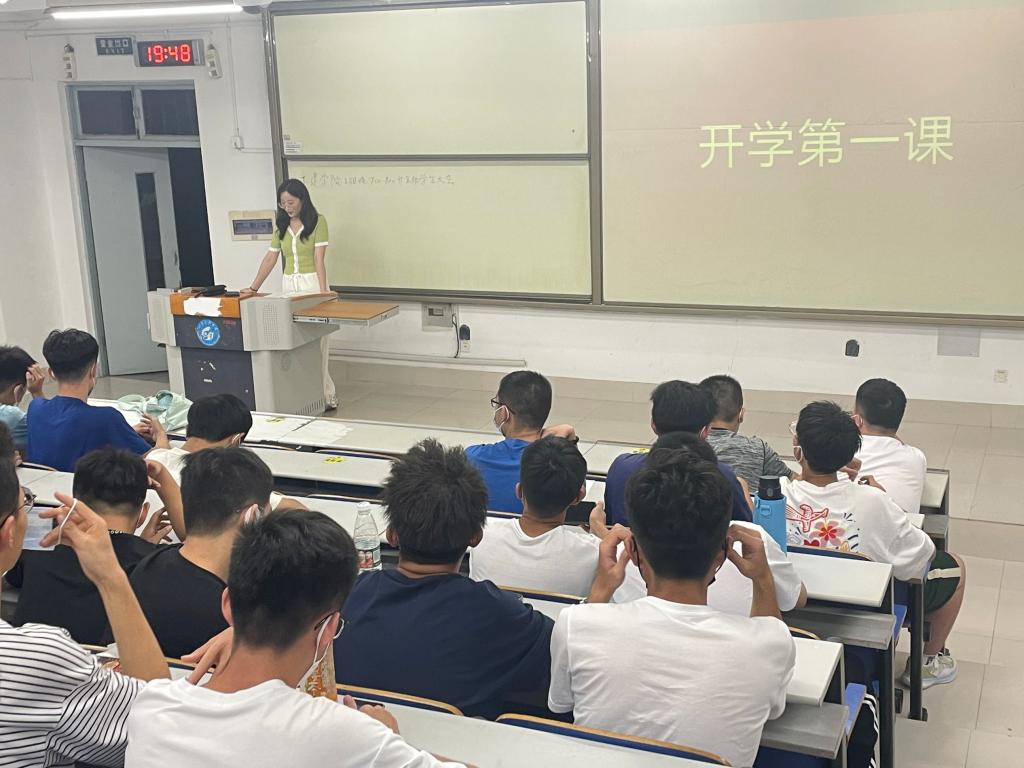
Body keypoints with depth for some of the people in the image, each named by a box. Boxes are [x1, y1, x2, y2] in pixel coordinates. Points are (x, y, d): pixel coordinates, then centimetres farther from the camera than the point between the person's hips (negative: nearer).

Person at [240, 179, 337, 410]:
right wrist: (254, 287, 5)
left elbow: (319, 258, -12)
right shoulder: (281, 225, 10)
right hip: (288, 285, 5)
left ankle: (325, 396, 0)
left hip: (312, 283, -5)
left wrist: (323, 291, -20)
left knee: (316, 342, -5)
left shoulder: (317, 221, -5)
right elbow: (271, 258, 11)